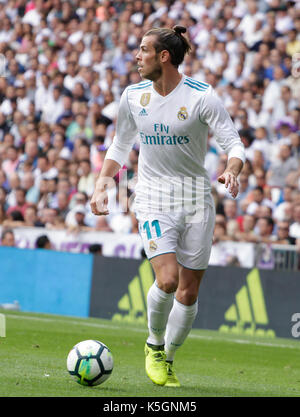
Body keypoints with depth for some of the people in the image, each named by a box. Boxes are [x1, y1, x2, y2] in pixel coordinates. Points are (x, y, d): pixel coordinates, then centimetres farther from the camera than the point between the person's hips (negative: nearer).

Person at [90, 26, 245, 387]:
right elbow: (120, 146, 17)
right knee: (167, 279, -20)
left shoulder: (202, 96, -10)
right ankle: (154, 344, 6)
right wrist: (101, 184, 5)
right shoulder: (133, 96, 2)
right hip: (153, 199, 1)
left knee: (188, 293, 2)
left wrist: (231, 171, -32)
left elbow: (234, 144, -11)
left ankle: (168, 358, 24)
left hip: (196, 199, -1)